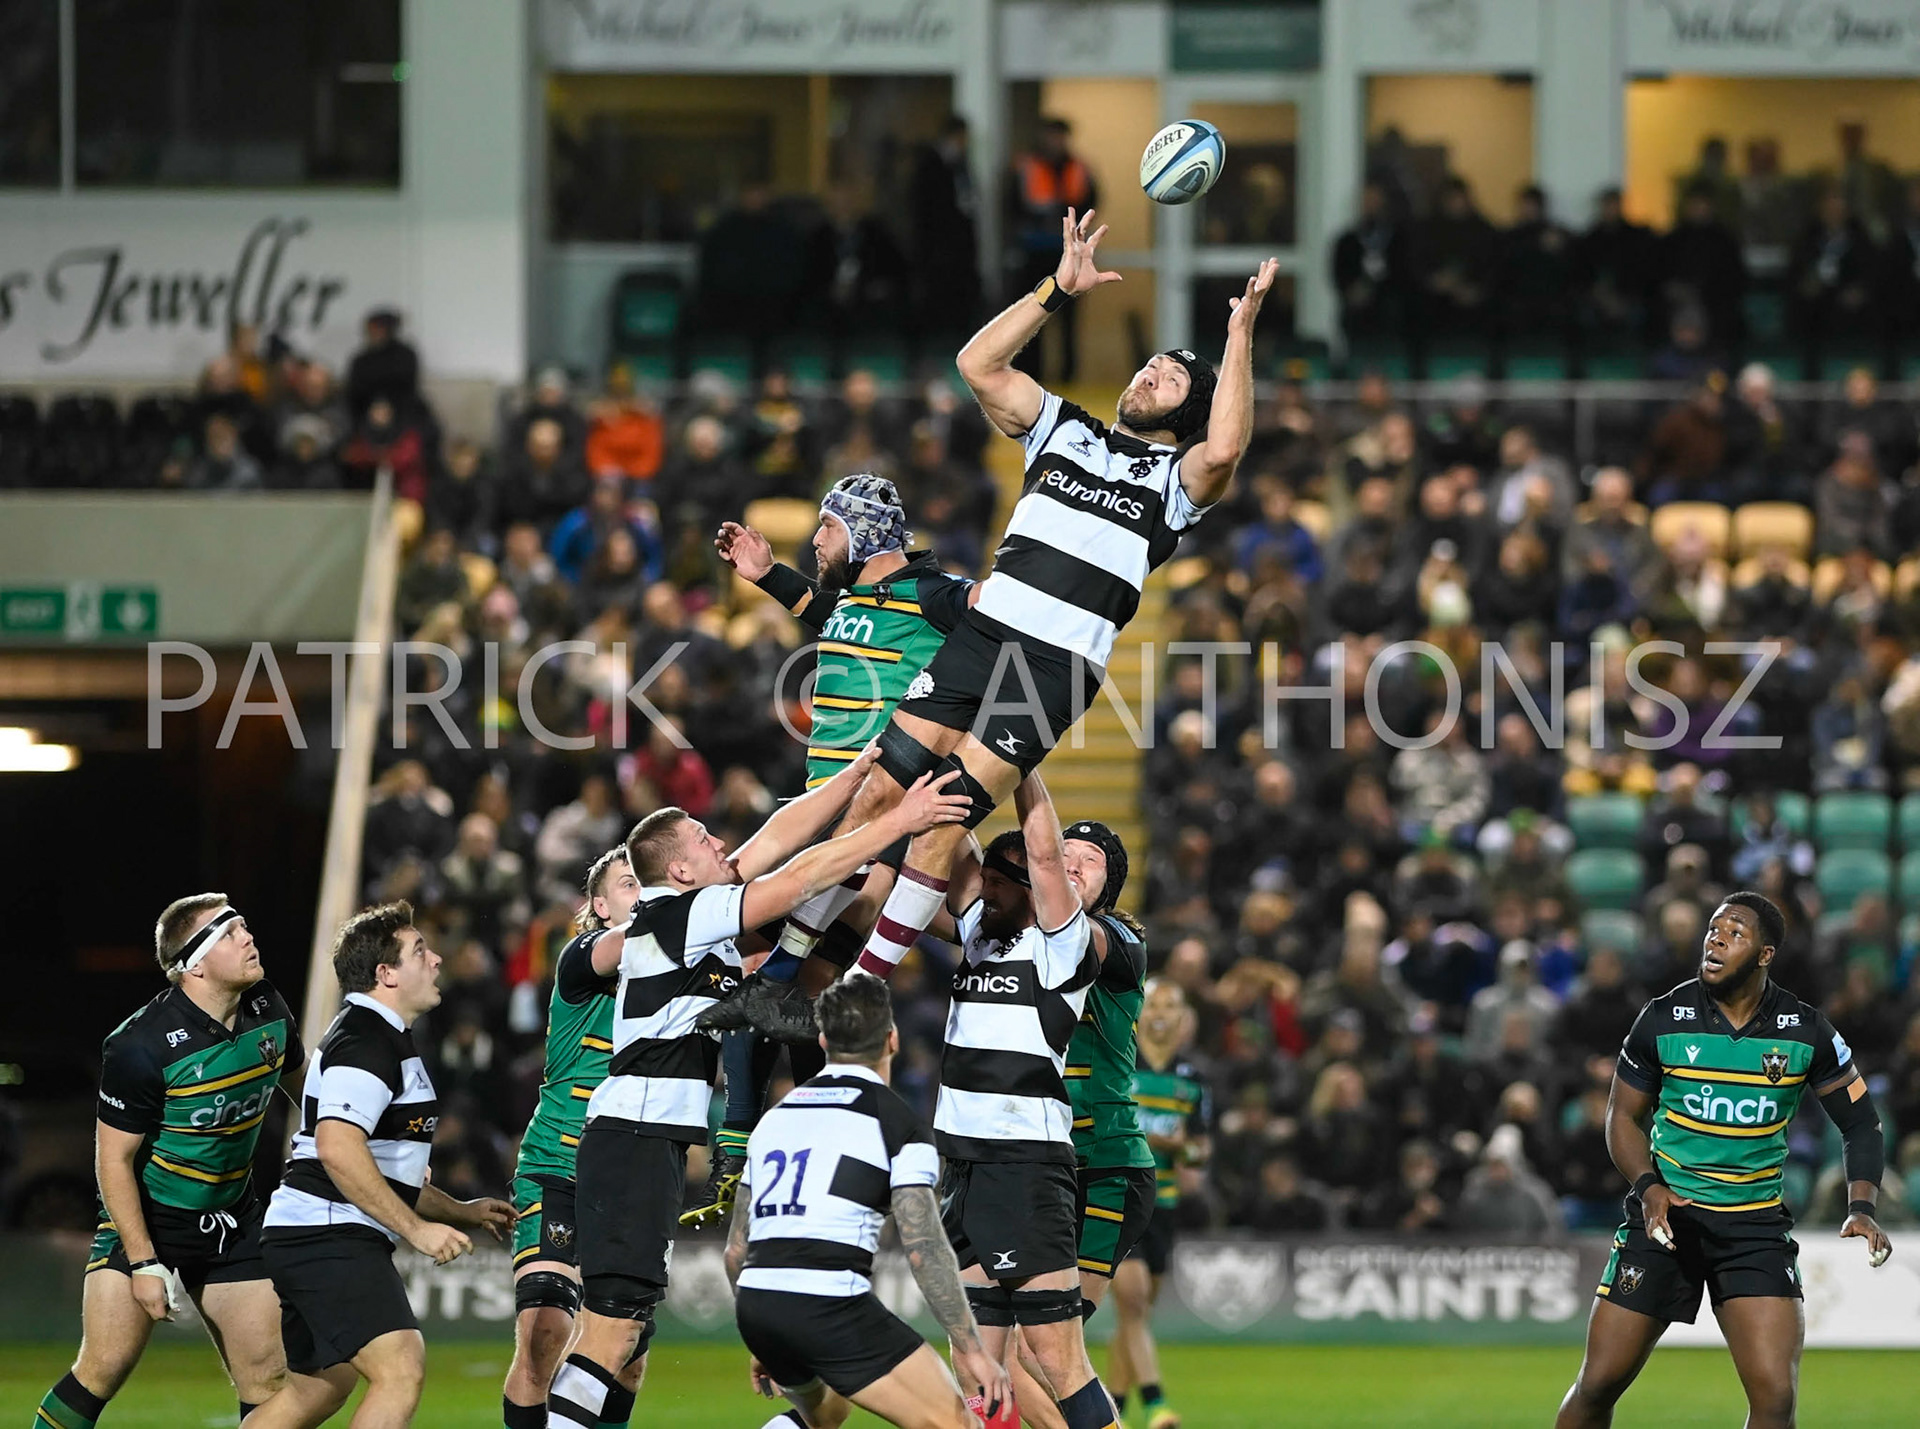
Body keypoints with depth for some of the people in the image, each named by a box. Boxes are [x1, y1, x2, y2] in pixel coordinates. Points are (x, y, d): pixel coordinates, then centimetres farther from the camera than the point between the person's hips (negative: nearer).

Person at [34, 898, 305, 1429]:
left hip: (232, 1220, 6)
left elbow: (300, 1080, 18)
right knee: (105, 1368, -13)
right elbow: (113, 1159, -17)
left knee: (267, 1377, -1)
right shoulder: (141, 1047, -23)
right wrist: (143, 1262, -20)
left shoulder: (268, 1011, -4)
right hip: (145, 1217, -6)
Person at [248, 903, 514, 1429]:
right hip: (329, 1236, -11)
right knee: (402, 1367, -21)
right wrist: (417, 1228, -23)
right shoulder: (365, 1041, -13)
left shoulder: (383, 1039, 22)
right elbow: (338, 1149, -26)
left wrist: (461, 1212, 25)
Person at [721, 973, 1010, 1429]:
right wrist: (970, 1348, -5)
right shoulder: (896, 1121, 0)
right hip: (832, 1308, -7)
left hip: (754, 1305, 7)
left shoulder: (776, 1116, 20)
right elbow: (923, 1248, -8)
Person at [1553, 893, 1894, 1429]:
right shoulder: (1665, 1019, -5)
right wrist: (1649, 1188, -13)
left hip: (1756, 1224, 0)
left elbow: (1860, 1123, 6)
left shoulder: (1806, 1032, -4)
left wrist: (1862, 1209, -10)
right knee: (1598, 1386, -2)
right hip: (1666, 1216, 0)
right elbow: (1624, 1115, 5)